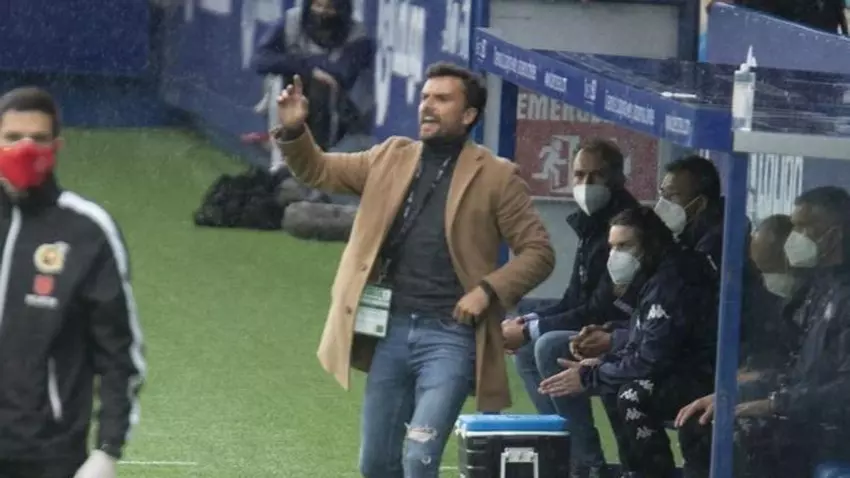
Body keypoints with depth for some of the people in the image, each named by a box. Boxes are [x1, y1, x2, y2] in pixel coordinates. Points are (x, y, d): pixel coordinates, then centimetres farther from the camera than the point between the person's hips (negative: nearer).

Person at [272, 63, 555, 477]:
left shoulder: (495, 177, -1)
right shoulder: (392, 158, 11)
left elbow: (538, 252, 0)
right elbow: (319, 171, 17)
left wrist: (488, 290, -13)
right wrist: (293, 130, -3)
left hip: (450, 336, -5)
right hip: (391, 330, 5)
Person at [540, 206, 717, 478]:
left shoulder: (670, 285, -19)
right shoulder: (650, 281, 13)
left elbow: (650, 361, -23)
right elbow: (639, 348, 19)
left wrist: (589, 377, -15)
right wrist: (602, 363, 1)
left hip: (704, 381, -11)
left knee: (633, 395, -29)